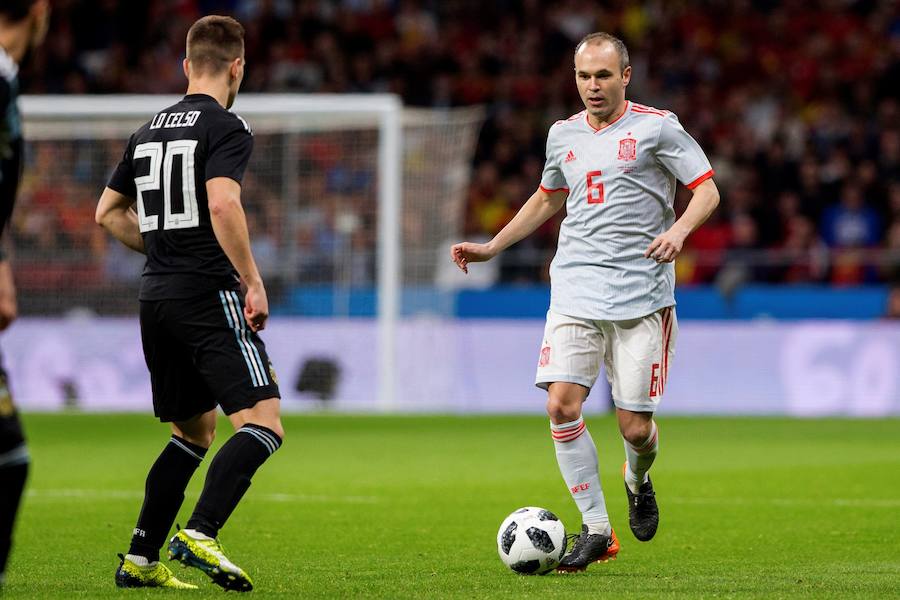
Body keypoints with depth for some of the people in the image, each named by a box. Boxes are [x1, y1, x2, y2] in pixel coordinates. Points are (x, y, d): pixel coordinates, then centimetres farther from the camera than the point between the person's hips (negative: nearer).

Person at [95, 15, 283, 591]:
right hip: (209, 296, -8)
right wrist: (253, 281, -19)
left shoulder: (150, 130, 16)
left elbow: (109, 212, 22)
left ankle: (141, 559, 15)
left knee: (194, 431, 20)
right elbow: (222, 203, -23)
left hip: (156, 300, 8)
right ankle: (199, 535, -28)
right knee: (263, 424, -12)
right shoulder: (227, 128, -8)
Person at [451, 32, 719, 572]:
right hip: (576, 291, 4)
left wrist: (679, 230, -21)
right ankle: (597, 530, -4)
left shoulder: (657, 127, -1)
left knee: (636, 427, -4)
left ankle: (638, 481, 33)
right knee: (562, 405, -14)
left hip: (642, 296, -4)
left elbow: (707, 190, -2)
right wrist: (491, 248, 25)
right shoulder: (564, 135, 14)